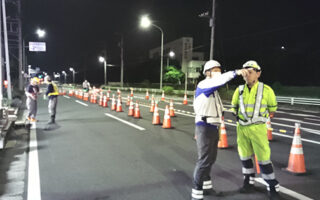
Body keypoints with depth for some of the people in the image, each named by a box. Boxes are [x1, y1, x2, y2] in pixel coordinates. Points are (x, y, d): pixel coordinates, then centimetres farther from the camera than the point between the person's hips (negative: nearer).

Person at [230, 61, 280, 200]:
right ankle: (249, 182, 32)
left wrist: (263, 117, 9)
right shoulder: (239, 90, 1)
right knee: (245, 157, 14)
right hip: (242, 128, 4)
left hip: (257, 128, -4)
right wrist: (238, 116, 10)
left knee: (263, 158, 0)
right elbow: (234, 106, 17)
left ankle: (273, 187, 17)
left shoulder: (266, 90, -7)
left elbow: (272, 107, 9)